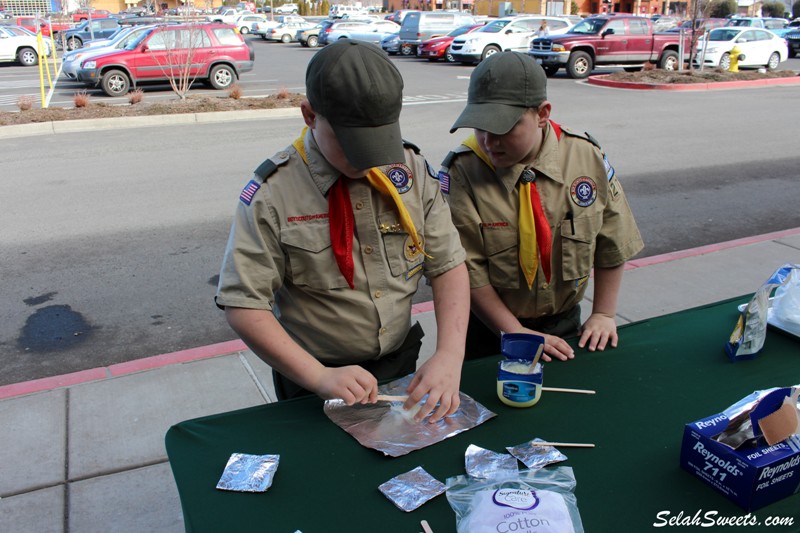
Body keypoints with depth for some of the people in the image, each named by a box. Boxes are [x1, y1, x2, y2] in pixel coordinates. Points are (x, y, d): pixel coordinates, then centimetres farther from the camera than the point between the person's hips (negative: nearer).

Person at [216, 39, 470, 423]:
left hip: (402, 365, 4)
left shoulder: (412, 170, -8)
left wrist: (450, 354, -20)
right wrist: (319, 377, -26)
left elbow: (448, 266, -6)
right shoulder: (271, 193, -18)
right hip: (313, 382, -3)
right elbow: (243, 307, -19)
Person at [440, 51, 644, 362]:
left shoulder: (587, 157, -10)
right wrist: (515, 333, -20)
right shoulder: (461, 172, -20)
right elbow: (466, 269, -19)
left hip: (564, 325, 3)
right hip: (487, 331, -3)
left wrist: (603, 314, -1)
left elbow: (612, 243, 1)